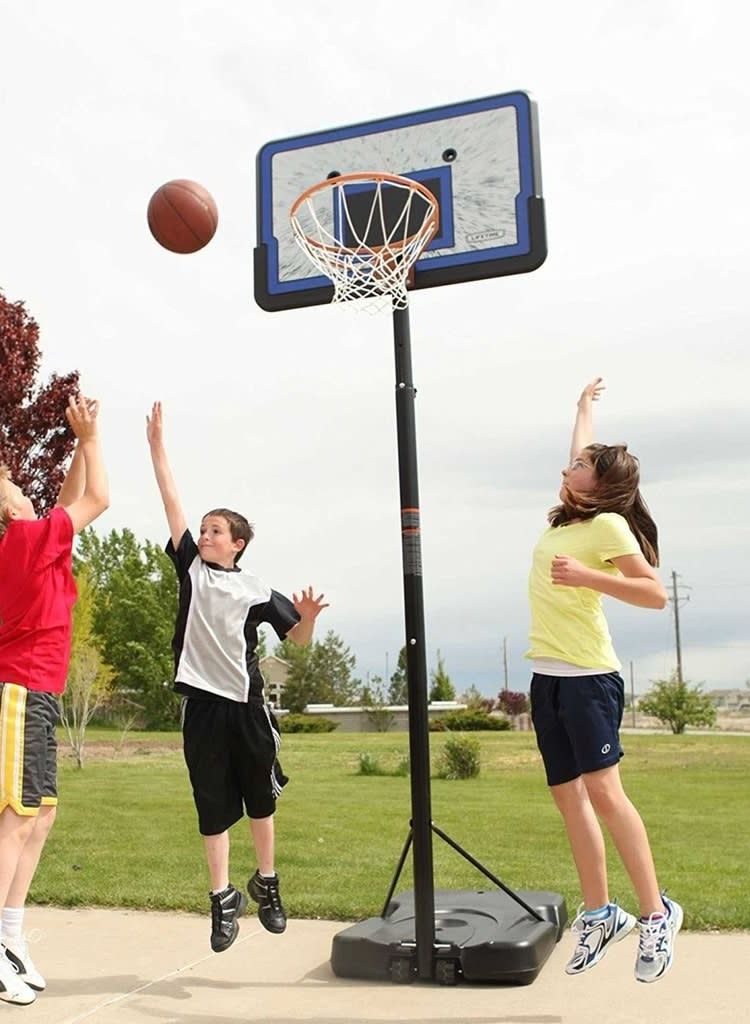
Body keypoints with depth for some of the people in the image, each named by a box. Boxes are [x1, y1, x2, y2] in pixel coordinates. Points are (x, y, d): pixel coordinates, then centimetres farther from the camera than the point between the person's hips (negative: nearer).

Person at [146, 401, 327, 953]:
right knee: (212, 805, 6)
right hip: (203, 704, 1)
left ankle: (267, 882, 30)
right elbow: (172, 502, 2)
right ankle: (223, 898, 17)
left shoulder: (257, 591, 3)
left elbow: (300, 638, 5)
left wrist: (308, 615, -17)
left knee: (260, 798, 11)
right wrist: (157, 443, -1)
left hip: (246, 704, -1)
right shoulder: (191, 568, 6)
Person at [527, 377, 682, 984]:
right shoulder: (568, 517, 12)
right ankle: (599, 912, 17)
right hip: (547, 677, 8)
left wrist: (587, 576, -26)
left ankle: (656, 913, 2)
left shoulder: (607, 524, -8)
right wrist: (585, 404, 46)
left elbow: (655, 593, -16)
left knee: (602, 791, -10)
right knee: (568, 795, 8)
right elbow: (582, 456, 30)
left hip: (588, 675, -8)